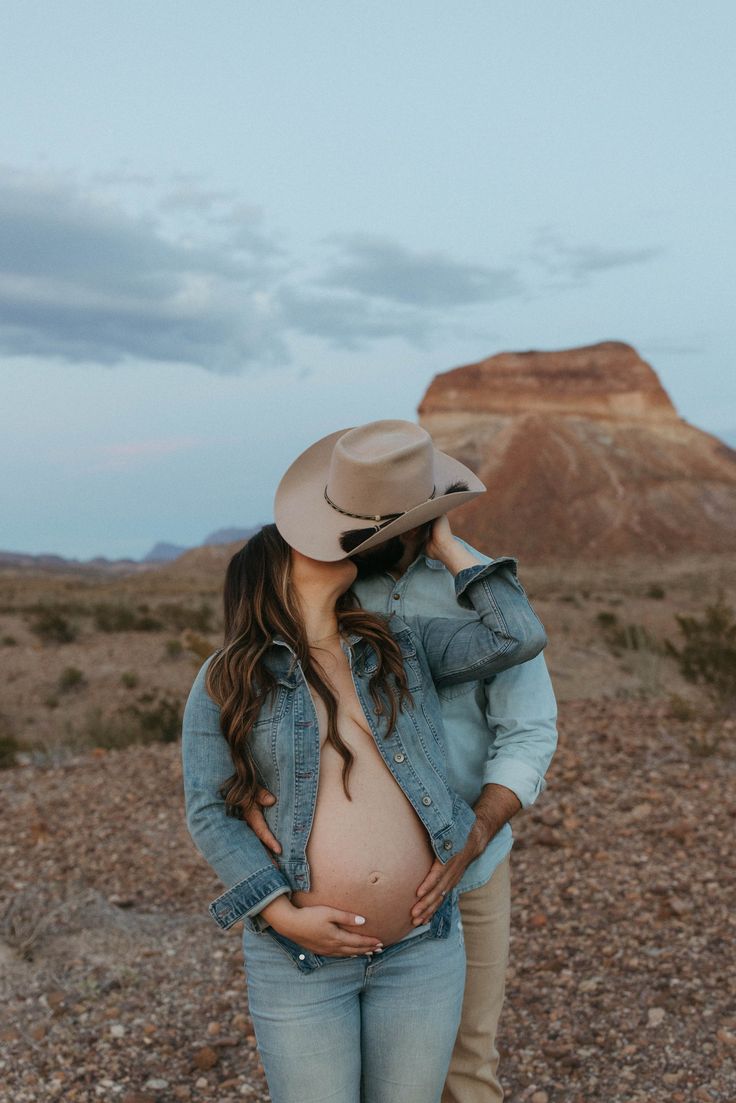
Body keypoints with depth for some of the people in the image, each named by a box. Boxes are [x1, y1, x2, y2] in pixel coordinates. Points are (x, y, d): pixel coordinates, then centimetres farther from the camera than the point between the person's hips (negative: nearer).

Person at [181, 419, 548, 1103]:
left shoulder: (403, 649, 5)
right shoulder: (226, 683, -3)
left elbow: (517, 637, -6)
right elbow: (210, 813, -6)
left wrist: (445, 544, 1)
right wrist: (283, 915, -16)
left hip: (422, 948, 3)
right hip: (298, 955, -2)